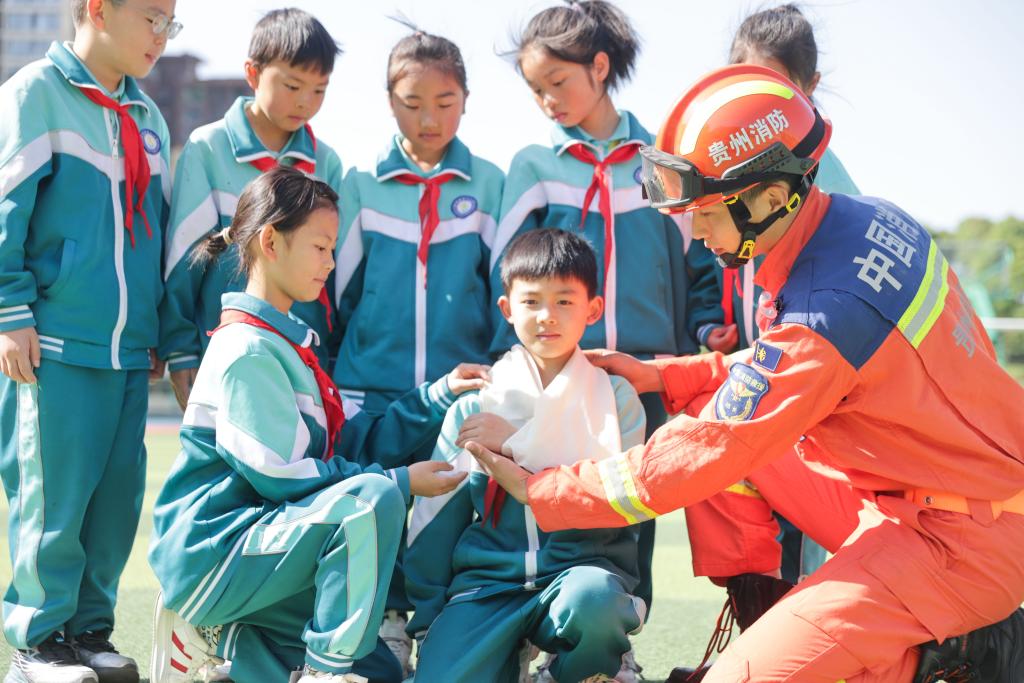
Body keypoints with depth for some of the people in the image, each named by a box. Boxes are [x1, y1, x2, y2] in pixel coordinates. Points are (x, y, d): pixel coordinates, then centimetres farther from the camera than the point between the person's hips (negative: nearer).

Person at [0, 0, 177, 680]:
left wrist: (164, 332, 19)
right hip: (55, 344, -7)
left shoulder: (146, 118, 16)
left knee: (118, 494, 7)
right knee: (55, 495, -5)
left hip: (128, 347, 7)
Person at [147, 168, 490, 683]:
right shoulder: (248, 352, -16)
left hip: (253, 547, 10)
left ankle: (215, 635, 14)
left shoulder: (288, 342, 15)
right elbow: (281, 476, -20)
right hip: (213, 551, -10)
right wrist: (400, 482, -15)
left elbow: (355, 438, 11)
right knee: (372, 502, -30)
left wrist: (440, 394, 5)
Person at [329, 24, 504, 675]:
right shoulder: (362, 184, 7)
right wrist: (325, 374, 10)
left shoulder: (489, 184, 6)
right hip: (373, 389, 0)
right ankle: (386, 630, 9)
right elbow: (337, 287, 11)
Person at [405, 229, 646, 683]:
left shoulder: (615, 398, 8)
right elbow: (437, 515, 11)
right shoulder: (475, 404, 10)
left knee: (591, 597, -38)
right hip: (488, 577, 1)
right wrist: (426, 617, 6)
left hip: (584, 565, 0)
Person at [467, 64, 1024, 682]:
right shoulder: (865, 216, -1)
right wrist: (662, 377, 9)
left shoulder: (825, 311, -28)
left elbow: (704, 456, -20)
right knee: (716, 418, 9)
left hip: (958, 539, -9)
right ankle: (753, 613, 17)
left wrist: (541, 491, -10)